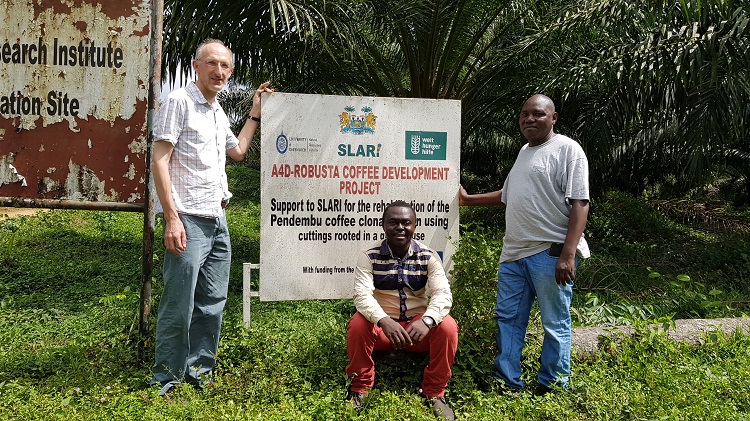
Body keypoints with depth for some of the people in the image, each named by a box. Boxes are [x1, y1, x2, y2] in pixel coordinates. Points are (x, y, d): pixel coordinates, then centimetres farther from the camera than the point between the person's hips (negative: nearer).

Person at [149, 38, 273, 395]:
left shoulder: (218, 112, 19)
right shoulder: (179, 102, -5)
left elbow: (238, 151, 35)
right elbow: (159, 161, -12)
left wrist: (255, 112, 29)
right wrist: (172, 218, -18)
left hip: (217, 220, 8)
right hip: (188, 220, -8)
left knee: (212, 301, 12)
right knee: (179, 304, -4)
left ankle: (197, 367, 25)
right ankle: (166, 378, 10)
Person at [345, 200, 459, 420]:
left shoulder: (428, 256, -7)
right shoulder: (369, 256, -10)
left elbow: (443, 294, -19)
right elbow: (361, 294, -23)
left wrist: (426, 320, -41)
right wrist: (384, 321, -44)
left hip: (417, 323, 1)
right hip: (381, 324, -1)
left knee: (447, 326, -28)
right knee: (357, 325, -31)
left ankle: (434, 393, -7)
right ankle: (359, 388, -6)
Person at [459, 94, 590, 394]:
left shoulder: (567, 149, -6)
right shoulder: (524, 151, 19)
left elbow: (580, 203, -14)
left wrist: (568, 254, -22)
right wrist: (468, 199, 30)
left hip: (551, 253, -8)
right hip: (514, 251, 9)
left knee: (555, 324, 2)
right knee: (507, 318, 12)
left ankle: (552, 389, 15)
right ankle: (507, 384, 23)